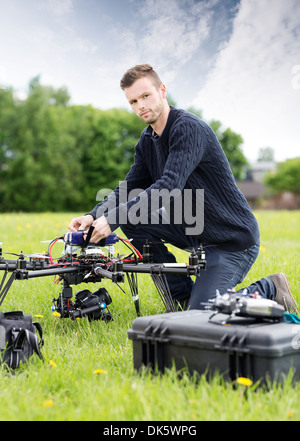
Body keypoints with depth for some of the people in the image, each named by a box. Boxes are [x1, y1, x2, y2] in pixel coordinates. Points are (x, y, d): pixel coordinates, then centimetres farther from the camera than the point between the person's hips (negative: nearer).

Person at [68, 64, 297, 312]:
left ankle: (270, 290, 8)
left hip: (234, 238, -8)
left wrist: (112, 219, -35)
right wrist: (94, 216, -15)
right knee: (131, 218, -7)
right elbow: (127, 189, 3)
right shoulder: (147, 140, 6)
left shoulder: (189, 127, -21)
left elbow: (170, 186, -32)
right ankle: (184, 295, 3)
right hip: (194, 229, 8)